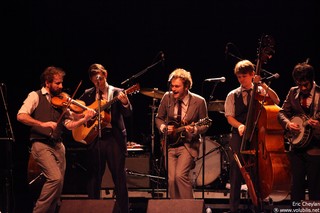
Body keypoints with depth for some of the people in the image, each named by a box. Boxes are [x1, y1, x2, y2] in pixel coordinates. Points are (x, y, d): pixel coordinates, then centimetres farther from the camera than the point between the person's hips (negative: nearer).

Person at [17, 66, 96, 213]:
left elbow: (69, 124, 9)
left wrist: (85, 119, -9)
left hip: (58, 146, 6)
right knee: (55, 178, -22)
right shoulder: (35, 96, 0)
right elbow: (21, 116, -13)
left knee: (58, 188, 3)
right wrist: (42, 124, -22)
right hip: (41, 144, -6)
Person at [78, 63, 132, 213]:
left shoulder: (117, 93, 3)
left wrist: (125, 103, -29)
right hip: (94, 138, 3)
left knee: (119, 177, -3)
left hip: (114, 138, -3)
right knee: (93, 177, 6)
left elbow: (127, 114, -7)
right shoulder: (88, 94, 13)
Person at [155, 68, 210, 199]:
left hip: (188, 145, -4)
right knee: (171, 179, -5)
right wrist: (164, 128, -7)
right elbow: (159, 118, 13)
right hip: (170, 145, 4)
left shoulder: (199, 102, -8)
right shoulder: (167, 98, 0)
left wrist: (194, 129, -21)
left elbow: (205, 125, 0)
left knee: (180, 175, -21)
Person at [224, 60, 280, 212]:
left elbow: (276, 101, -10)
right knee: (236, 170, -3)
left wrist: (263, 85, -18)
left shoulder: (261, 91, 8)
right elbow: (229, 116, 3)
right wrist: (239, 125, -17)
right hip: (239, 136, 1)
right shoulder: (233, 95, 11)